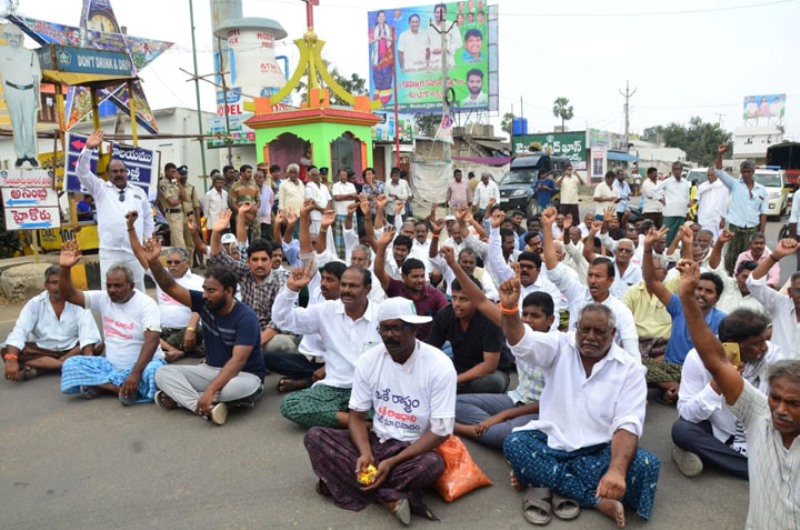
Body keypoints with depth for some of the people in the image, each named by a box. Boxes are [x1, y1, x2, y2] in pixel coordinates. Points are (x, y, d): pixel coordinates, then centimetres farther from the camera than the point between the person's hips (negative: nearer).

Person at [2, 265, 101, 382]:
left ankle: (38, 367, -26)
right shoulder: (35, 304, -5)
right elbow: (19, 331, -17)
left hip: (72, 349, -1)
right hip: (42, 351, 1)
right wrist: (11, 360, -34)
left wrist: (88, 357, -40)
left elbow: (87, 330, -23)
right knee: (6, 352, -24)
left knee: (98, 345, -28)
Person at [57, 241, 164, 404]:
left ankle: (101, 385, -23)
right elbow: (69, 295, -3)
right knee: (70, 364, -14)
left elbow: (152, 339, -26)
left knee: (154, 371, -39)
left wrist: (136, 373, -37)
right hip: (112, 366, 6)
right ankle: (124, 389, -23)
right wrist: (65, 268, -21)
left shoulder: (145, 303, -14)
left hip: (142, 365, -5)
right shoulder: (103, 298, 3)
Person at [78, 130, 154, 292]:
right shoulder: (101, 189, 7)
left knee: (138, 289, 12)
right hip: (110, 251, -2)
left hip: (134, 250, 2)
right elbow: (83, 173, -5)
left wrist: (150, 238, 16)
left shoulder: (139, 192, 14)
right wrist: (88, 149, -16)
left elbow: (147, 216, 22)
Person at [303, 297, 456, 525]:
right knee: (315, 436, -17)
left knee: (433, 464, -38)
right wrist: (365, 453, -21)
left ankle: (344, 480, -20)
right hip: (377, 440, 4)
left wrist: (392, 463, -24)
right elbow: (357, 416, -1)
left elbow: (440, 430, -17)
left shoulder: (439, 365, -18)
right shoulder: (368, 360, -7)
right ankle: (391, 496, -25)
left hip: (416, 447, -4)